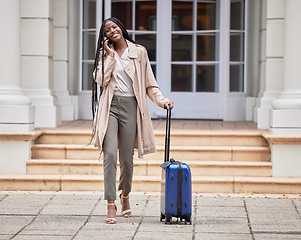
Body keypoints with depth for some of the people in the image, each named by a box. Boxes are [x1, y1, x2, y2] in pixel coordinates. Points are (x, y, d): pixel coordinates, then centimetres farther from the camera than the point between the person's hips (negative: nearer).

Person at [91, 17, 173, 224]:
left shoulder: (139, 52, 9)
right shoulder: (105, 54, 12)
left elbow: (149, 83, 11)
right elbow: (101, 80, -3)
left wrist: (162, 100, -2)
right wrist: (111, 56, -3)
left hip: (130, 107, 0)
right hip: (110, 107, 0)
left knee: (127, 159, 3)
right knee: (110, 154, -15)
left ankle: (125, 195, 31)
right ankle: (111, 205, -14)